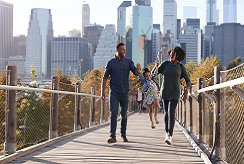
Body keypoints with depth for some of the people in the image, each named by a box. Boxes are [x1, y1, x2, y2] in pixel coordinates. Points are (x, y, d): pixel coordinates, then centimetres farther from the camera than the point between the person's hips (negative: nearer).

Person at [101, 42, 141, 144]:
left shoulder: (128, 62, 8)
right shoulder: (111, 63, 2)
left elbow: (136, 73, -4)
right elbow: (105, 77, 5)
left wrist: (138, 69, -28)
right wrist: (102, 91, -3)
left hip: (125, 92, 2)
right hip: (114, 92, -2)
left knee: (124, 114, 9)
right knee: (113, 113, -13)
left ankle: (123, 134, 25)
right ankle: (112, 136, -16)